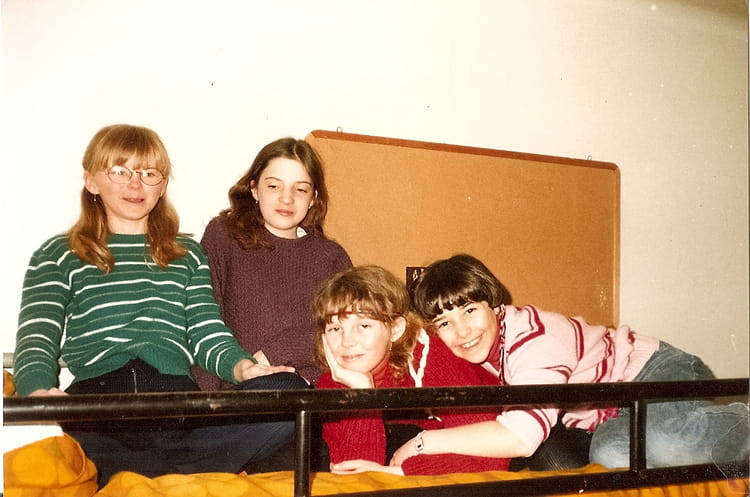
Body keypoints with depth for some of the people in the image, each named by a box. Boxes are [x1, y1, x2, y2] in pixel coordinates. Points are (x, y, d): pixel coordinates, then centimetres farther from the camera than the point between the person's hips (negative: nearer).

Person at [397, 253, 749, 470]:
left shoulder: (532, 337, -32)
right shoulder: (481, 344, -5)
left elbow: (521, 436, -45)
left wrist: (421, 443, -37)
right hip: (615, 414, 7)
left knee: (669, 443, -39)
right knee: (610, 455, -27)